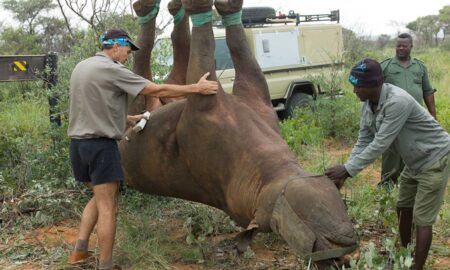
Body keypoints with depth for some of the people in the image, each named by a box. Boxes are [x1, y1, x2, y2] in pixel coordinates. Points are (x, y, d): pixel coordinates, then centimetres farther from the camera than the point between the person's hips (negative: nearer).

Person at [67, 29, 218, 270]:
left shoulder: (82, 66, 13)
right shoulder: (112, 70, -13)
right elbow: (156, 90, -15)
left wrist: (128, 118, 22)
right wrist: (196, 88, -10)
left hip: (78, 142, 9)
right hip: (100, 144, -9)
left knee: (99, 198, 23)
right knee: (107, 208, -1)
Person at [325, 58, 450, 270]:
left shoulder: (397, 102, -34)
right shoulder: (367, 106, -7)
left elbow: (380, 144, -33)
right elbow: (363, 142, -2)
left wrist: (347, 169, -29)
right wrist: (344, 174, -10)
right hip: (414, 162, 9)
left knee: (422, 219, -4)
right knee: (403, 210, 17)